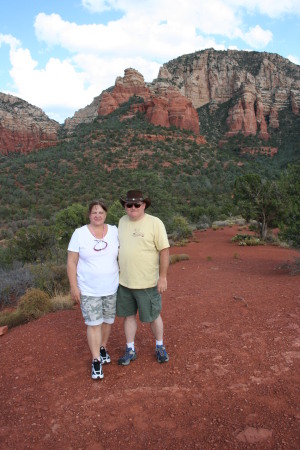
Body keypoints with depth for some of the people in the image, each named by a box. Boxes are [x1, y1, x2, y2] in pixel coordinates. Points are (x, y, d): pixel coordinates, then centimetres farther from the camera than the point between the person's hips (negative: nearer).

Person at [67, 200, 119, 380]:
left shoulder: (114, 231, -3)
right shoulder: (79, 234, -10)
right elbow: (72, 262, -7)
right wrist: (74, 286, -10)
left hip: (112, 288, 3)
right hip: (88, 290, -2)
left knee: (108, 320, 16)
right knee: (94, 324, 1)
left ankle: (103, 347, 40)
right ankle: (96, 360, 16)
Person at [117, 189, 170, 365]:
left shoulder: (155, 223, -13)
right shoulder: (122, 221, 4)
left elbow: (164, 250, -13)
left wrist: (163, 277, -14)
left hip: (147, 283, -5)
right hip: (124, 282, 5)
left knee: (153, 316, 11)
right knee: (129, 315, 15)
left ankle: (160, 347, 34)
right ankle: (130, 350, 32)